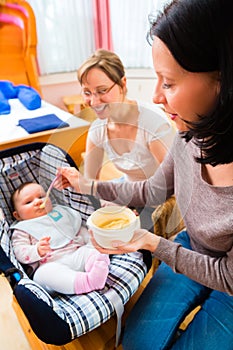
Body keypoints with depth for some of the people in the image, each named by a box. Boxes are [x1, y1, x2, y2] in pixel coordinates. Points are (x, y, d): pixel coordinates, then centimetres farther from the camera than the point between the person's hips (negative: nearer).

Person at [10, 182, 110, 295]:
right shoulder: (22, 230, 15)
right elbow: (20, 252, 2)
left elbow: (79, 229, 29)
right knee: (43, 274, -36)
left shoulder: (61, 213, 26)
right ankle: (85, 282, -50)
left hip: (76, 255, 4)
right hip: (50, 265, -4)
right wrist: (37, 250, -19)